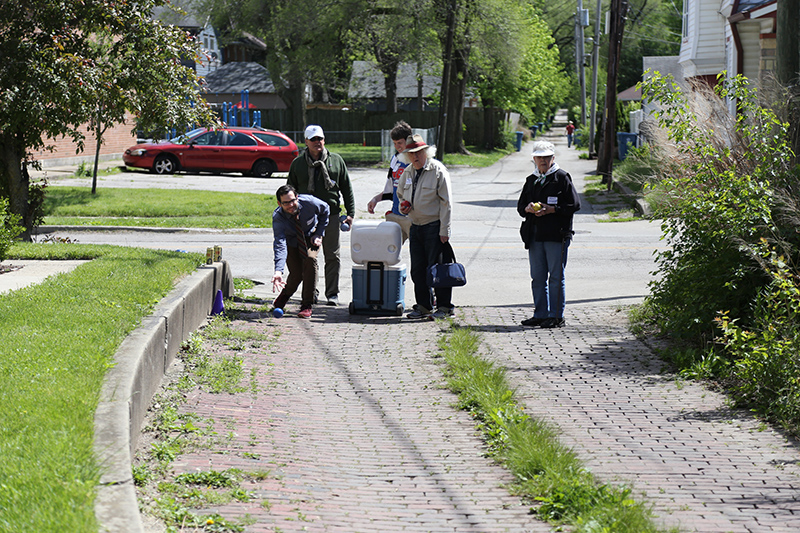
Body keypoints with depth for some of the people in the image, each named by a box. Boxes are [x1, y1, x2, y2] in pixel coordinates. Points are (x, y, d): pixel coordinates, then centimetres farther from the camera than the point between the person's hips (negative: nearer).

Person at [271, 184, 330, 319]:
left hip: (310, 238, 1)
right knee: (296, 274, -14)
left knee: (310, 259, -28)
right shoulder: (278, 217, -33)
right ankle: (285, 294, 26)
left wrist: (319, 234, -11)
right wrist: (278, 271, -56)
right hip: (291, 241, -1)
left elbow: (325, 210, -5)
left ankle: (306, 306, -20)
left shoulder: (310, 202, -30)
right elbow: (279, 244, -44)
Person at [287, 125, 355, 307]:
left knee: (332, 256, 1)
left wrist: (350, 213, 4)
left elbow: (347, 189, 10)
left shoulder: (336, 161, 7)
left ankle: (332, 293, 6)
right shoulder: (298, 163, 7)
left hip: (331, 215, 0)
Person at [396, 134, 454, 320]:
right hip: (415, 226, 7)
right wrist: (403, 205, 3)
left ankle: (444, 306, 3)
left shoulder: (438, 170, -10)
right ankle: (423, 306, 16)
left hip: (434, 226, -7)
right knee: (418, 269, 8)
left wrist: (444, 231, -15)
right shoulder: (407, 172, 11)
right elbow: (400, 193, 28)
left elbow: (446, 203, -11)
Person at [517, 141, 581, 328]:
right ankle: (541, 314, 16)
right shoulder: (531, 180, 17)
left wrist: (551, 209, -15)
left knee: (556, 277, -4)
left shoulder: (562, 178, 0)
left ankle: (556, 316, 1)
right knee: (538, 277, 9)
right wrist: (528, 208, -4)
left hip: (556, 235, -6)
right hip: (534, 235, 6)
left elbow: (574, 204, -6)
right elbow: (520, 206, 20)